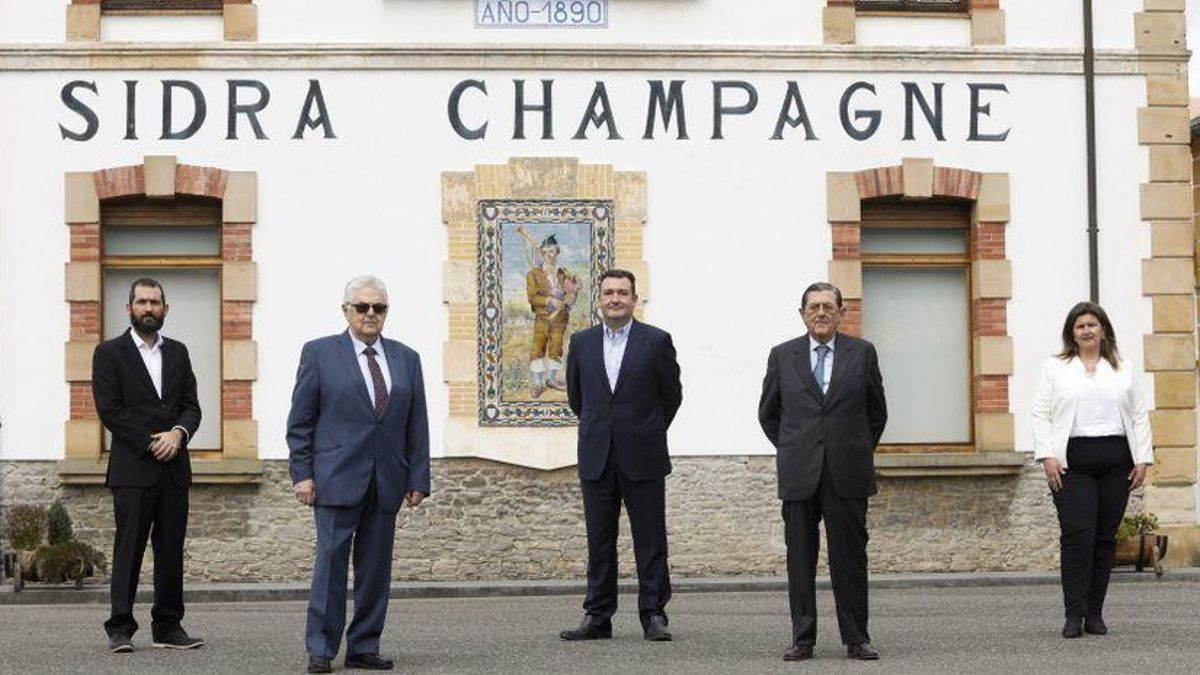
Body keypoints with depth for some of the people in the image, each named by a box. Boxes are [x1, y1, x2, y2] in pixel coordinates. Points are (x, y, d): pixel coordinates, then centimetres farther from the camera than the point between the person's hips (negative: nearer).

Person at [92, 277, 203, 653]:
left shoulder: (178, 353, 16)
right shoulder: (110, 353, 2)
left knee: (171, 551, 5)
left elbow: (192, 406, 10)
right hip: (132, 469, -4)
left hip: (174, 468, 4)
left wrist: (178, 433, -10)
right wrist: (150, 443, -11)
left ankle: (168, 628, 10)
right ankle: (120, 629, -2)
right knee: (128, 549, -5)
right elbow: (109, 410, -6)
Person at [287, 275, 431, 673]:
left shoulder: (406, 359, 12)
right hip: (337, 478, -3)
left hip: (387, 483, 4)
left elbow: (417, 426, 11)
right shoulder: (319, 354, 3)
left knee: (376, 567, 5)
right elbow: (300, 421, 2)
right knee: (331, 561, -5)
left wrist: (418, 479, 5)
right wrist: (302, 473, -6)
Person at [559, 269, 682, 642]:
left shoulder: (657, 341, -1)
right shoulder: (582, 342, 7)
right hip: (597, 457, 3)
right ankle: (597, 618, 10)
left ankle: (653, 615, 6)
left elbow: (671, 395, 7)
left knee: (651, 541, 0)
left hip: (642, 458, -2)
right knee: (599, 542, 6)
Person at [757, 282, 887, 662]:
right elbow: (768, 414, 16)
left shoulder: (862, 353, 6)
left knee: (850, 557, 2)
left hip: (847, 474, -1)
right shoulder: (783, 356, 7)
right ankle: (802, 639, 9)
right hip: (799, 474, 1)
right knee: (800, 558, 3)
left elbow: (877, 411, 14)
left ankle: (856, 639, 8)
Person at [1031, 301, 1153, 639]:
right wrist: (1047, 456, -8)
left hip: (1115, 459, 2)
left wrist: (1143, 459, 3)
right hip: (1072, 461, -2)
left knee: (1106, 537, 2)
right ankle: (1074, 614, -10)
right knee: (1077, 535, -12)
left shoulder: (1123, 370, 16)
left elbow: (1139, 416, 13)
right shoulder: (1055, 368, 10)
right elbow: (1041, 414, 4)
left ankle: (1095, 613, 7)